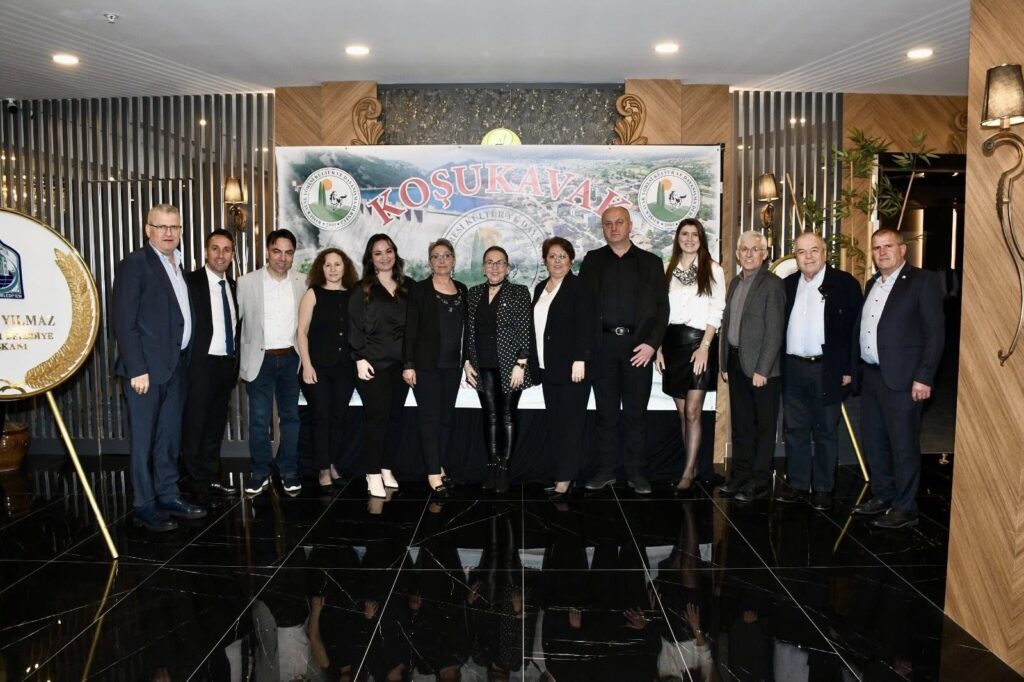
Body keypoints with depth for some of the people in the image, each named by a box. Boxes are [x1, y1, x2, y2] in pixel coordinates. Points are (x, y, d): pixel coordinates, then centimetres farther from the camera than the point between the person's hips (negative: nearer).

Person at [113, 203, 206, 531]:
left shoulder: (179, 265, 14)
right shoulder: (135, 263, -7)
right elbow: (124, 322, -13)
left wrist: (185, 361, 8)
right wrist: (137, 369, -18)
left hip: (176, 366, 7)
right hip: (148, 367, -7)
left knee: (169, 439, 14)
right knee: (144, 439, 2)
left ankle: (168, 496, 24)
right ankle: (144, 506, 12)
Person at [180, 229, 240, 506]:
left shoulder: (233, 286, 11)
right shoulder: (191, 281, -8)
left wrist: (236, 364, 11)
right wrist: (185, 366, -13)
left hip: (227, 365, 6)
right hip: (201, 366, -6)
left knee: (216, 424, 15)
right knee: (195, 426, 2)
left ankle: (213, 476, 26)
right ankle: (197, 483, 13)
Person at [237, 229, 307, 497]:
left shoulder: (302, 283, 2)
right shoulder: (247, 283, -3)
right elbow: (234, 319, 0)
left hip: (291, 359, 2)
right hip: (260, 360, -2)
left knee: (291, 416, 8)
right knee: (259, 420, 4)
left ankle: (289, 473, 19)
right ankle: (260, 473, 16)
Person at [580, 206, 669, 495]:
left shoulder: (651, 262, 8)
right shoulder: (592, 260, 10)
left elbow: (662, 307, 5)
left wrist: (652, 343, -8)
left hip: (638, 345, 0)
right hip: (603, 344, 1)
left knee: (636, 412, 4)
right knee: (606, 411, 6)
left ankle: (636, 472, 12)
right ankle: (606, 471, 14)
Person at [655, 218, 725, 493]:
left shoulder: (713, 270, 2)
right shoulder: (668, 270, 11)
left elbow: (716, 312, -3)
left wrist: (705, 346, -12)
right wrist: (658, 347, 2)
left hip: (699, 343, -4)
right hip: (672, 343, 4)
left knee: (692, 411, -8)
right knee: (682, 412, 8)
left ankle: (688, 472, -2)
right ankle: (691, 467, 17)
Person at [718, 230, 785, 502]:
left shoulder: (772, 285, -9)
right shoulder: (735, 283, 13)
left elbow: (774, 331, -14)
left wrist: (762, 370, -17)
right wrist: (725, 363, 10)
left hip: (761, 367, -7)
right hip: (736, 363, 7)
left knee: (764, 426, 4)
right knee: (740, 424, 15)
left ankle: (759, 482, 13)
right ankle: (740, 476, 26)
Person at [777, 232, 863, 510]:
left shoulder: (844, 283, -4)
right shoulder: (787, 285, 9)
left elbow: (854, 328, -6)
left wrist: (848, 370, -10)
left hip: (827, 370, -4)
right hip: (792, 369, 4)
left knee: (825, 432, 7)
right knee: (795, 430, 10)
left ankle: (823, 489, 17)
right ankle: (798, 485, 20)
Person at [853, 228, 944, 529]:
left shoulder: (923, 281, -6)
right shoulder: (872, 284, 15)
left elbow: (935, 332, -11)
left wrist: (923, 378, -16)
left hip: (901, 379, -7)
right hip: (871, 376, 7)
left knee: (903, 445, 1)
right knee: (873, 441, 15)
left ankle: (905, 509, 13)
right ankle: (882, 496, 30)